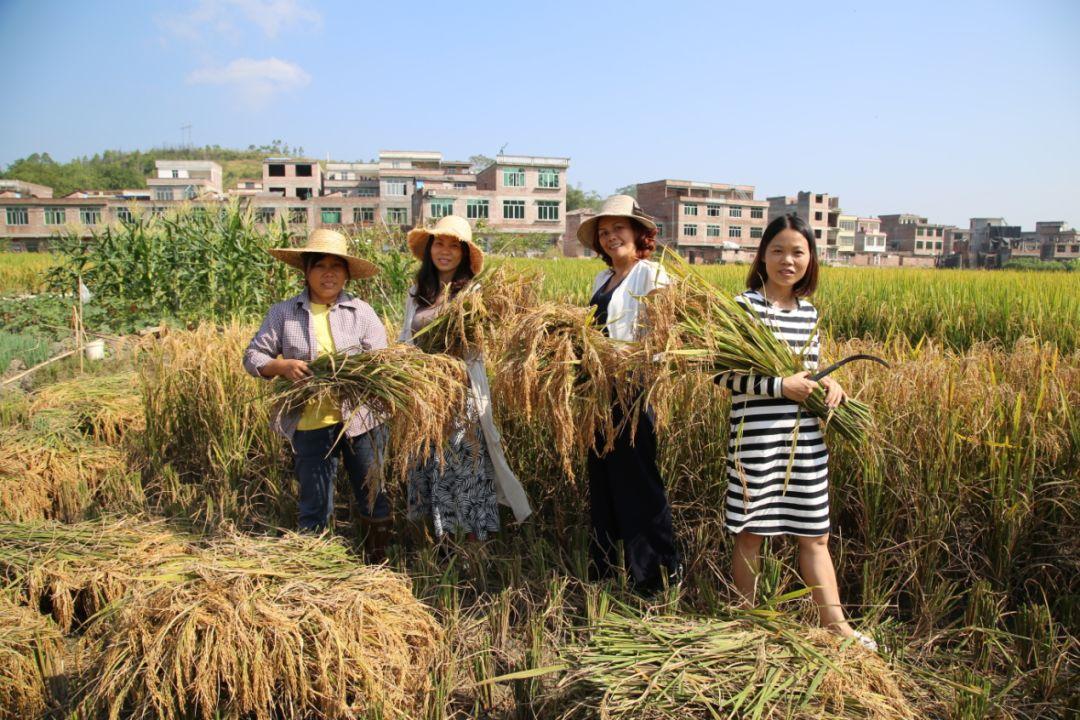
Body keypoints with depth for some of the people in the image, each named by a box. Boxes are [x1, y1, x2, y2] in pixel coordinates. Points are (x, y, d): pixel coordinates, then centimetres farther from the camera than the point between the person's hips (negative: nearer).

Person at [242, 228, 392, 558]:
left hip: (360, 418, 1)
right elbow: (252, 357, 5)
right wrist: (282, 366, -15)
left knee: (373, 494, 12)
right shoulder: (283, 313, 3)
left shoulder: (361, 311, 2)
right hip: (310, 423, 0)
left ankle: (378, 561, 32)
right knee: (314, 505, 12)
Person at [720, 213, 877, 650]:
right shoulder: (745, 305, -9)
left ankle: (835, 624, 25)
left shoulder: (809, 311, 10)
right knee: (751, 532, 8)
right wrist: (780, 386, -20)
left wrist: (828, 383, -2)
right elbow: (725, 374, -12)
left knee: (815, 534, 14)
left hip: (806, 438, 6)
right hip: (758, 437, -6)